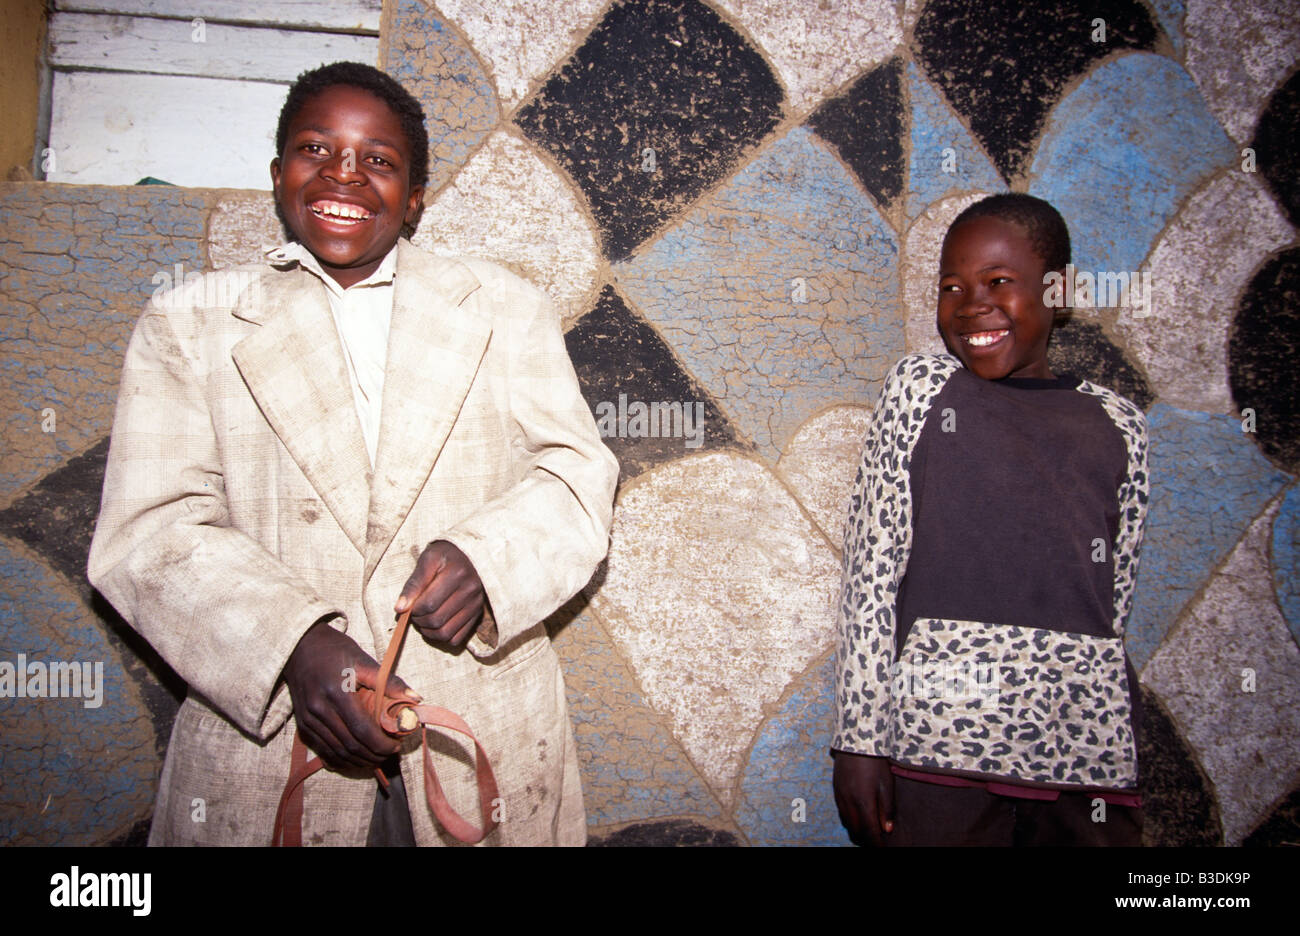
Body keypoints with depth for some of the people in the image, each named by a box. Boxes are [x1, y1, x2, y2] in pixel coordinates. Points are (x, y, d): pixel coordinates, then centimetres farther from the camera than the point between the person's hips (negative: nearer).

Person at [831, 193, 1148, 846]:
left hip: (1087, 749, 3)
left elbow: (1115, 605, 12)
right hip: (942, 739, -2)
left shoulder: (1117, 426, 9)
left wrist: (1109, 763, 11)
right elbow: (870, 571, -1)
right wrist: (860, 740, -6)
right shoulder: (920, 387, 4)